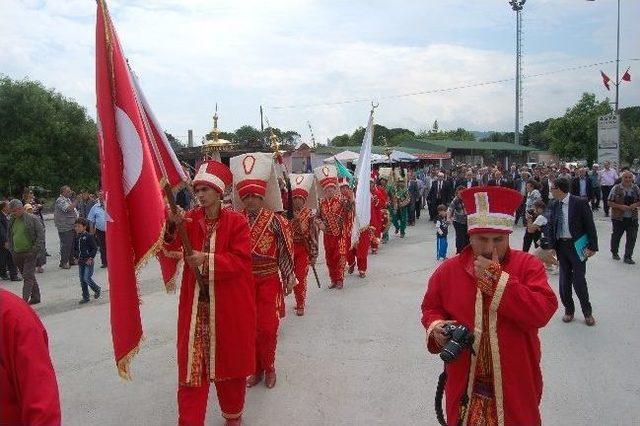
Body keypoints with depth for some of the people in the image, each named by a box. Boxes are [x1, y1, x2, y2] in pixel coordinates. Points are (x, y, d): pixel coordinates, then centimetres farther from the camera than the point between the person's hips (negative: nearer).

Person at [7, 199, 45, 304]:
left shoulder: (33, 219, -6)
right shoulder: (12, 221, 12)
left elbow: (41, 234, -8)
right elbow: (10, 237, 22)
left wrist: (36, 249, -14)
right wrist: (12, 250, 12)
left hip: (30, 253, -6)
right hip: (17, 254, 6)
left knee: (28, 277, -10)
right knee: (30, 276, 14)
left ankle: (25, 300, -12)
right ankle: (35, 297, 23)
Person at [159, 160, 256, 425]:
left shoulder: (236, 221, -7)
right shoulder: (189, 219, 2)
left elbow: (241, 261, -12)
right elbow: (170, 252, -9)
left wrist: (207, 259, -23)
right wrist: (172, 227, -27)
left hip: (229, 306, -1)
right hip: (196, 306, 2)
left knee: (230, 360, 14)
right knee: (191, 363, 3)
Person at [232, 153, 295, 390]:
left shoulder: (275, 221, -8)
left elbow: (285, 252, -3)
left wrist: (289, 280, -1)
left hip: (268, 281, -2)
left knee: (268, 328, -1)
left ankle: (269, 367, 23)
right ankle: (256, 368, 28)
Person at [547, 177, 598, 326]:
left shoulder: (580, 203, -10)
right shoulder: (553, 206, 4)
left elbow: (590, 225, -10)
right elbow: (551, 227, 9)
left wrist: (592, 246, -14)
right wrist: (551, 246, 0)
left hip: (577, 246, -5)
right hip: (560, 246, 5)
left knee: (578, 280, -2)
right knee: (564, 280, 11)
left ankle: (587, 312, 19)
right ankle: (569, 310, 27)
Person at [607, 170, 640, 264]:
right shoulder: (616, 188, -8)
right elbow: (610, 203, -8)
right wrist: (620, 206, -20)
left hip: (632, 218, 3)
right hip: (618, 218, -3)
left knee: (632, 238, 0)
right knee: (616, 236, 13)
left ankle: (628, 257, 12)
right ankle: (614, 252, 35)